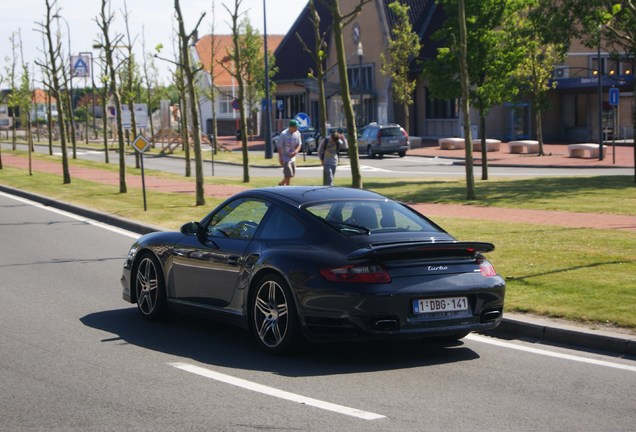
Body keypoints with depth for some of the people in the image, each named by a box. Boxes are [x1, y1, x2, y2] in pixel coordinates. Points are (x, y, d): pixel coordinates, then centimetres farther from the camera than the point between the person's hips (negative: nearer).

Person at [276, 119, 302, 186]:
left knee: (292, 174, 13)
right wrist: (280, 158, -19)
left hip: (292, 157, 7)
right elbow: (279, 146, -14)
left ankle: (281, 184, 33)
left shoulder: (297, 133, 1)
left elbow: (299, 145, 8)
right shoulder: (283, 134, -16)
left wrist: (296, 151, -14)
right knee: (289, 175, -11)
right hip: (285, 157, -7)